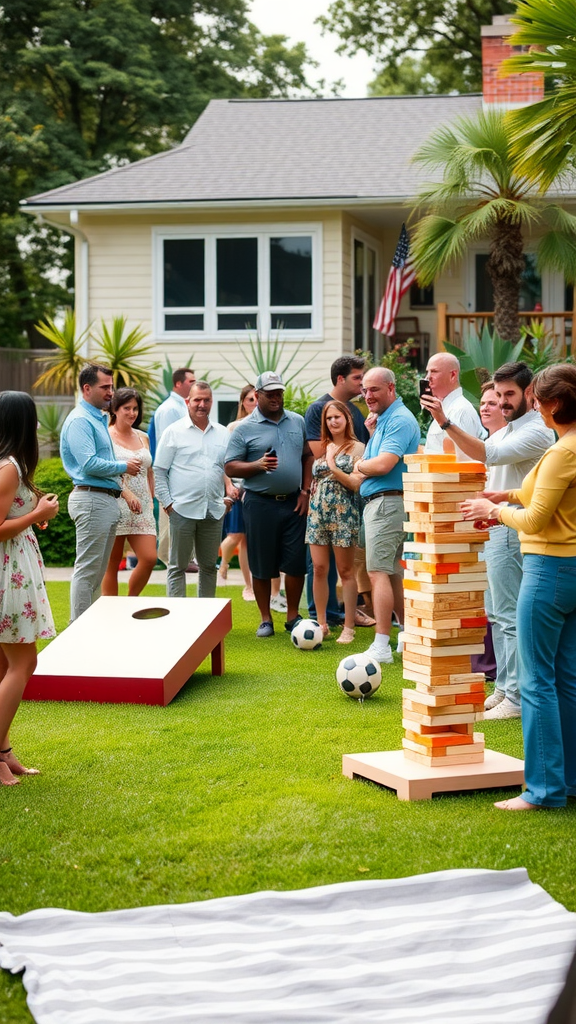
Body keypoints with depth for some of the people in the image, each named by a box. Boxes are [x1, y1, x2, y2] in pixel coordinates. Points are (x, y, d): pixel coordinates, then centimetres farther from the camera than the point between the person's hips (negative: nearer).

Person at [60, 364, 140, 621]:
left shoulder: (99, 419, 19)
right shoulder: (80, 420, -13)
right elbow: (89, 464, -22)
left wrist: (126, 464, 6)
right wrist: (123, 467, -10)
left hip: (107, 501, 10)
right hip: (91, 499, -10)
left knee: (97, 571, 13)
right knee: (87, 569, -7)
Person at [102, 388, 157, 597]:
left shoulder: (142, 437, 17)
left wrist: (151, 499, 14)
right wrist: (126, 493, -23)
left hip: (142, 508, 6)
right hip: (116, 504, -6)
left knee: (149, 558, -6)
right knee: (112, 564, -1)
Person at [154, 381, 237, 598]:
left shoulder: (222, 433, 12)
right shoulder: (174, 432, 1)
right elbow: (159, 471, 0)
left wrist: (230, 490, 4)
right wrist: (167, 503, -6)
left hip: (214, 511, 4)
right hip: (183, 509, -4)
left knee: (209, 566, 11)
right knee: (178, 566, 1)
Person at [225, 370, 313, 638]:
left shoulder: (298, 422, 11)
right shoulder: (245, 428, -1)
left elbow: (309, 456, 14)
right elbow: (230, 467, -3)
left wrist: (305, 491, 4)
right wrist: (258, 465, -18)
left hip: (293, 503, 3)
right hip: (260, 503, -3)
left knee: (296, 563, 2)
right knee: (262, 566, 3)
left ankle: (293, 616, 15)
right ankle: (265, 619, 14)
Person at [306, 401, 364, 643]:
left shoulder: (357, 448, 0)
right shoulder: (322, 448, 14)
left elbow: (357, 484, -9)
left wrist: (333, 468, -15)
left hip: (343, 513, -5)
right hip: (318, 512, 5)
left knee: (346, 571, 0)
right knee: (318, 568, 2)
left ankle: (348, 627, 3)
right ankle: (321, 623, 11)